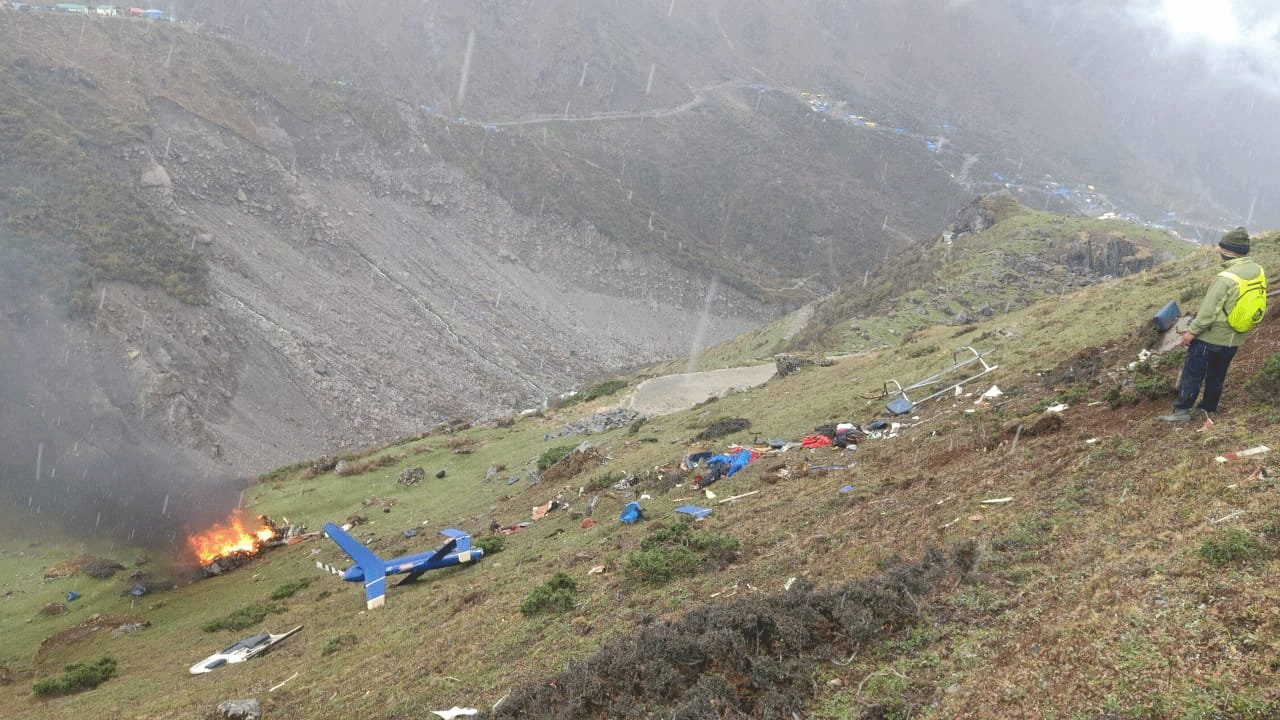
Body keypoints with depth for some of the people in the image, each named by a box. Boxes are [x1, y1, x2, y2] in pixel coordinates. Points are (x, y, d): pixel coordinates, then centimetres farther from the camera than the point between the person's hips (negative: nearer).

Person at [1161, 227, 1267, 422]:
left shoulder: (1226, 279, -28)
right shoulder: (1258, 271, -4)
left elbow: (1209, 310, -24)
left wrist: (1192, 331, -13)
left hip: (1211, 337, -7)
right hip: (1235, 338, 7)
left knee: (1193, 372, 4)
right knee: (1217, 373, 22)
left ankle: (1182, 410, 9)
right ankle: (1209, 407, 35)